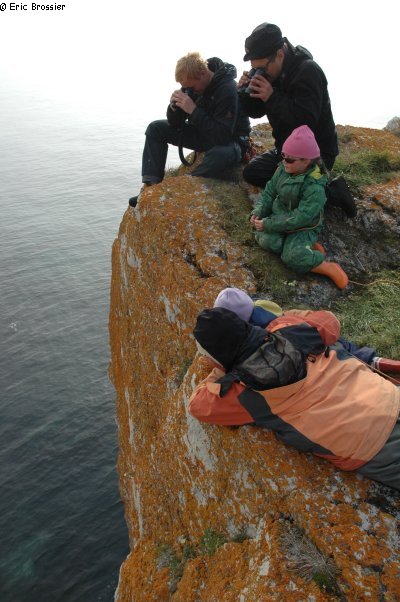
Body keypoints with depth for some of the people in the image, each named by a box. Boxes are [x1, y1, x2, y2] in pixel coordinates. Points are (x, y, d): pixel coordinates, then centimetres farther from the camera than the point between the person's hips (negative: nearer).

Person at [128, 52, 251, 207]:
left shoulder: (227, 89, -28)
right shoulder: (191, 84, -6)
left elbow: (223, 136, -35)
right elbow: (175, 124, -1)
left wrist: (194, 111, -37)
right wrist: (174, 106, -23)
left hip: (229, 140, -7)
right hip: (202, 132, 7)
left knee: (222, 154, -44)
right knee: (155, 129, -1)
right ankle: (151, 186, -13)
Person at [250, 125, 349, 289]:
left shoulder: (314, 188, -25)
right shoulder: (282, 170, -4)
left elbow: (299, 218, -28)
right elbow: (269, 193, 6)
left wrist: (268, 224, -28)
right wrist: (258, 213, -12)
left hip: (303, 227, -7)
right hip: (279, 218, 7)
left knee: (292, 257, -29)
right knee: (265, 240, -23)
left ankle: (330, 268, -9)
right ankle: (309, 247, -9)